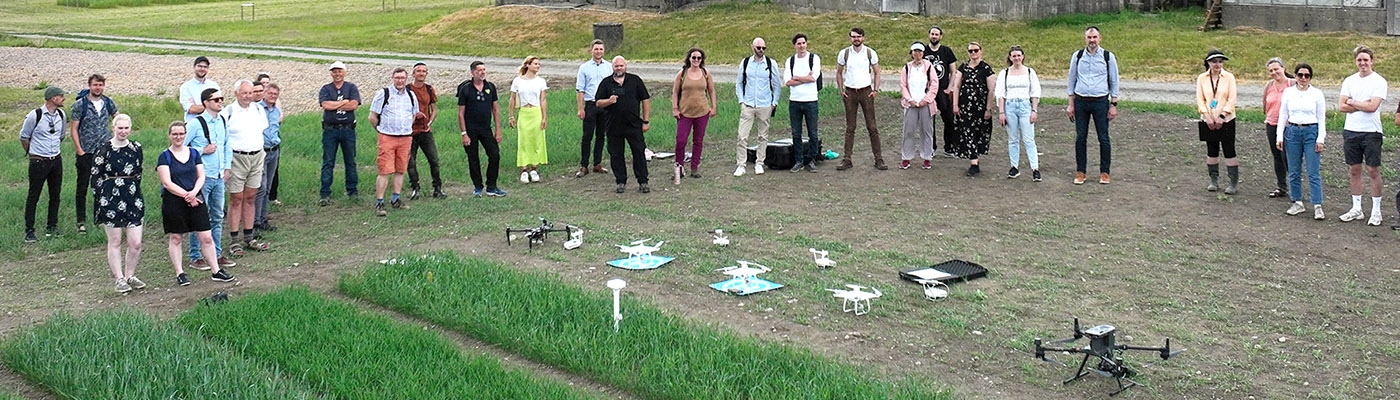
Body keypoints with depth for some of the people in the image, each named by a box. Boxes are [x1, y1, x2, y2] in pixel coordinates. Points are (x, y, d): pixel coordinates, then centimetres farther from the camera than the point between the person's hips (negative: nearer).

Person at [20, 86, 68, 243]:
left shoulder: (61, 115, 4)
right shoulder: (34, 116, -13)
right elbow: (23, 137, 0)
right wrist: (32, 153, 10)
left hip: (56, 160, 5)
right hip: (38, 162, -5)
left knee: (55, 195, 11)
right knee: (33, 196, 1)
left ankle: (52, 227, 22)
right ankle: (29, 231, 7)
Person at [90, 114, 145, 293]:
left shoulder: (136, 148, 7)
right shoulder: (104, 150, -6)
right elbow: (95, 177, -4)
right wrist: (101, 200, -6)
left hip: (133, 199, 4)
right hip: (111, 200, -4)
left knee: (136, 243, 1)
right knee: (115, 242, 5)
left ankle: (130, 276, 19)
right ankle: (119, 279, 13)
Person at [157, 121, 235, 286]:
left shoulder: (194, 153, 10)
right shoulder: (164, 156, -2)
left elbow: (201, 176, 7)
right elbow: (167, 182, -9)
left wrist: (194, 192, -11)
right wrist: (185, 195, -15)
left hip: (195, 199, 3)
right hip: (173, 202, -3)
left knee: (206, 237, 0)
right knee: (175, 238, 4)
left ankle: (216, 271, 6)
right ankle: (179, 273, 13)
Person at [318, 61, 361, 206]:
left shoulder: (351, 88, 6)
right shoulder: (326, 89, 7)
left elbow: (354, 105, -9)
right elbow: (325, 105, -10)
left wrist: (334, 105, -9)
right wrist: (344, 102, -8)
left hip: (348, 129, 1)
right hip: (330, 130, 0)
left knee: (350, 161, 8)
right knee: (327, 163, -2)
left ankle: (352, 190, 19)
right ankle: (325, 194, -1)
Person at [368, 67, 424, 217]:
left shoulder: (411, 96, 12)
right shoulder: (383, 94, -2)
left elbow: (414, 116, 26)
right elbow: (372, 117, 2)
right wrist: (382, 130, 6)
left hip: (406, 138, 5)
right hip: (387, 137, -4)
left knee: (400, 170, 8)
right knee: (384, 171, -9)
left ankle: (396, 199, 20)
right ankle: (379, 203, -6)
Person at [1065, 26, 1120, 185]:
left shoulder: (1108, 57, 2)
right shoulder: (1077, 56, 5)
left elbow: (1114, 81, 7)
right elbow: (1071, 80, 12)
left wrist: (1113, 105, 2)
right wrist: (1071, 104, 7)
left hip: (1101, 101, -1)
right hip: (1080, 100, 1)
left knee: (1104, 138, -1)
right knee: (1080, 137, 3)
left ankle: (1104, 172, 10)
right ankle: (1080, 172, 12)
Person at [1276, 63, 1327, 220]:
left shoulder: (1317, 94, 1)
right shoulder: (1288, 92, 7)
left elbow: (1321, 118, 2)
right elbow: (1283, 115, 10)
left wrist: (1320, 139, -4)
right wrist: (1280, 136, 5)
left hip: (1311, 132, -3)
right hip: (1292, 131, 3)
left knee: (1313, 172, -6)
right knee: (1294, 171, 5)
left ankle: (1317, 206, -3)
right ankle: (1297, 203, 16)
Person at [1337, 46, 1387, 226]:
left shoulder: (1379, 81, -5)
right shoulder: (1349, 81, 8)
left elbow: (1373, 106, -16)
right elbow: (1341, 106, 0)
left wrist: (1352, 102, -5)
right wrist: (1363, 105, -10)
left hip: (1371, 132, -4)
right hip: (1351, 130, 4)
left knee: (1373, 171, -1)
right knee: (1354, 170, 9)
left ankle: (1376, 210, 8)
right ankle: (1356, 209, 17)